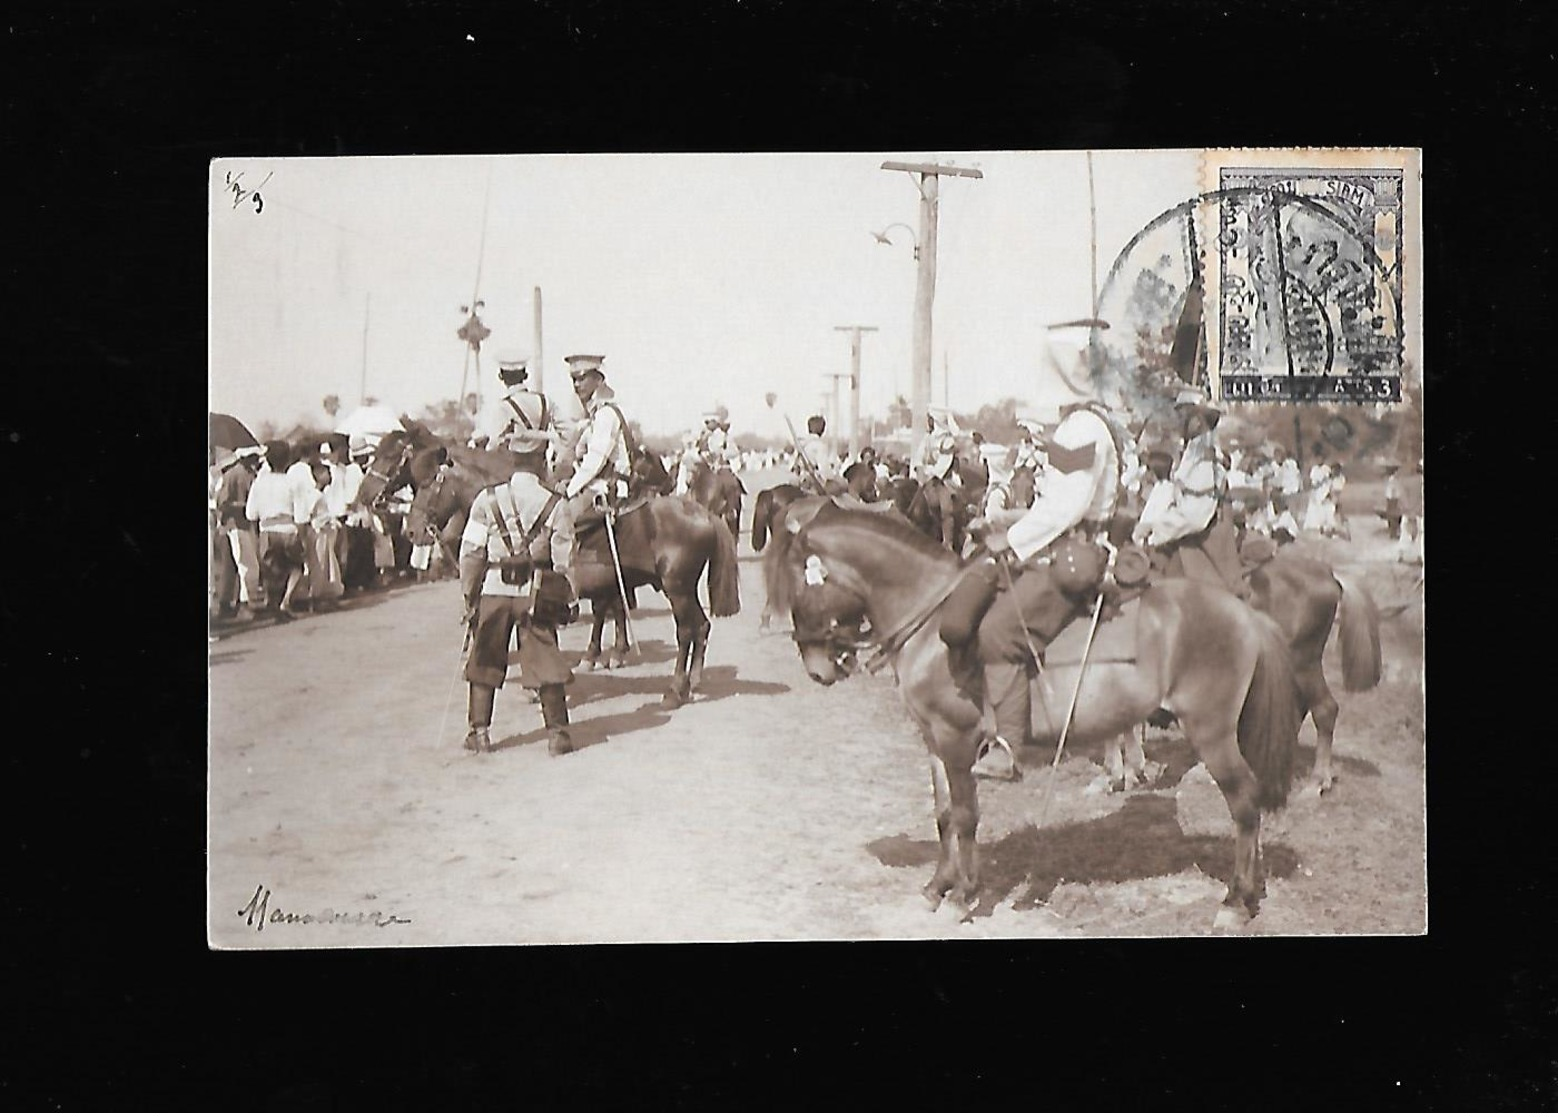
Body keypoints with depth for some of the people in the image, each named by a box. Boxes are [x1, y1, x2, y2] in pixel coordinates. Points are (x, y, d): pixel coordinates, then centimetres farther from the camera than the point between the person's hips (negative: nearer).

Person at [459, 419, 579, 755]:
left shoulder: (487, 500, -4)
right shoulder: (556, 504, -6)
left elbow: (471, 553, -2)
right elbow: (564, 558, -5)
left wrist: (469, 595, 7)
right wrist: (568, 598, 6)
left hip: (493, 590, 1)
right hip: (536, 594, -1)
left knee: (484, 661, 14)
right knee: (545, 660, 7)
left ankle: (480, 731, 17)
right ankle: (557, 733, 9)